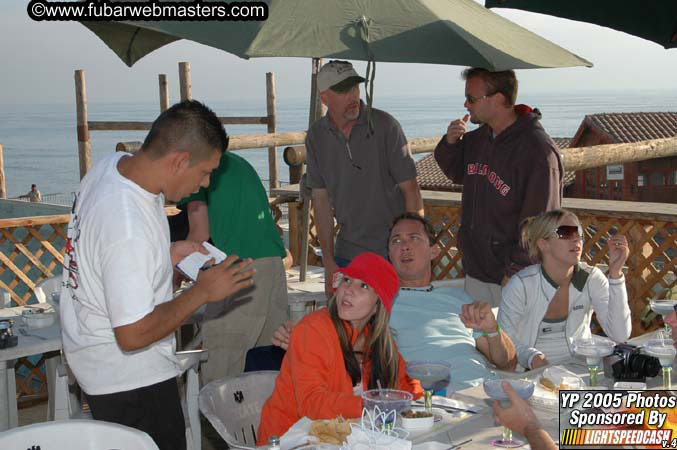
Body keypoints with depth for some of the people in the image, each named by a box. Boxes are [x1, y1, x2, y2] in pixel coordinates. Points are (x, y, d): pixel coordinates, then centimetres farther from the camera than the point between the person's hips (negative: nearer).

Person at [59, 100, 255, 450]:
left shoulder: (112, 164, -6)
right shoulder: (130, 228, -34)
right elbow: (134, 335, -29)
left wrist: (167, 255, 3)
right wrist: (202, 292, -19)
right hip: (129, 378, -9)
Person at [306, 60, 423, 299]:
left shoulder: (385, 126, -10)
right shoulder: (316, 136, 2)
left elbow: (411, 189, -8)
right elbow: (321, 199, 5)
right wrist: (328, 261, 2)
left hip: (393, 252, -3)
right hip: (347, 254, 4)